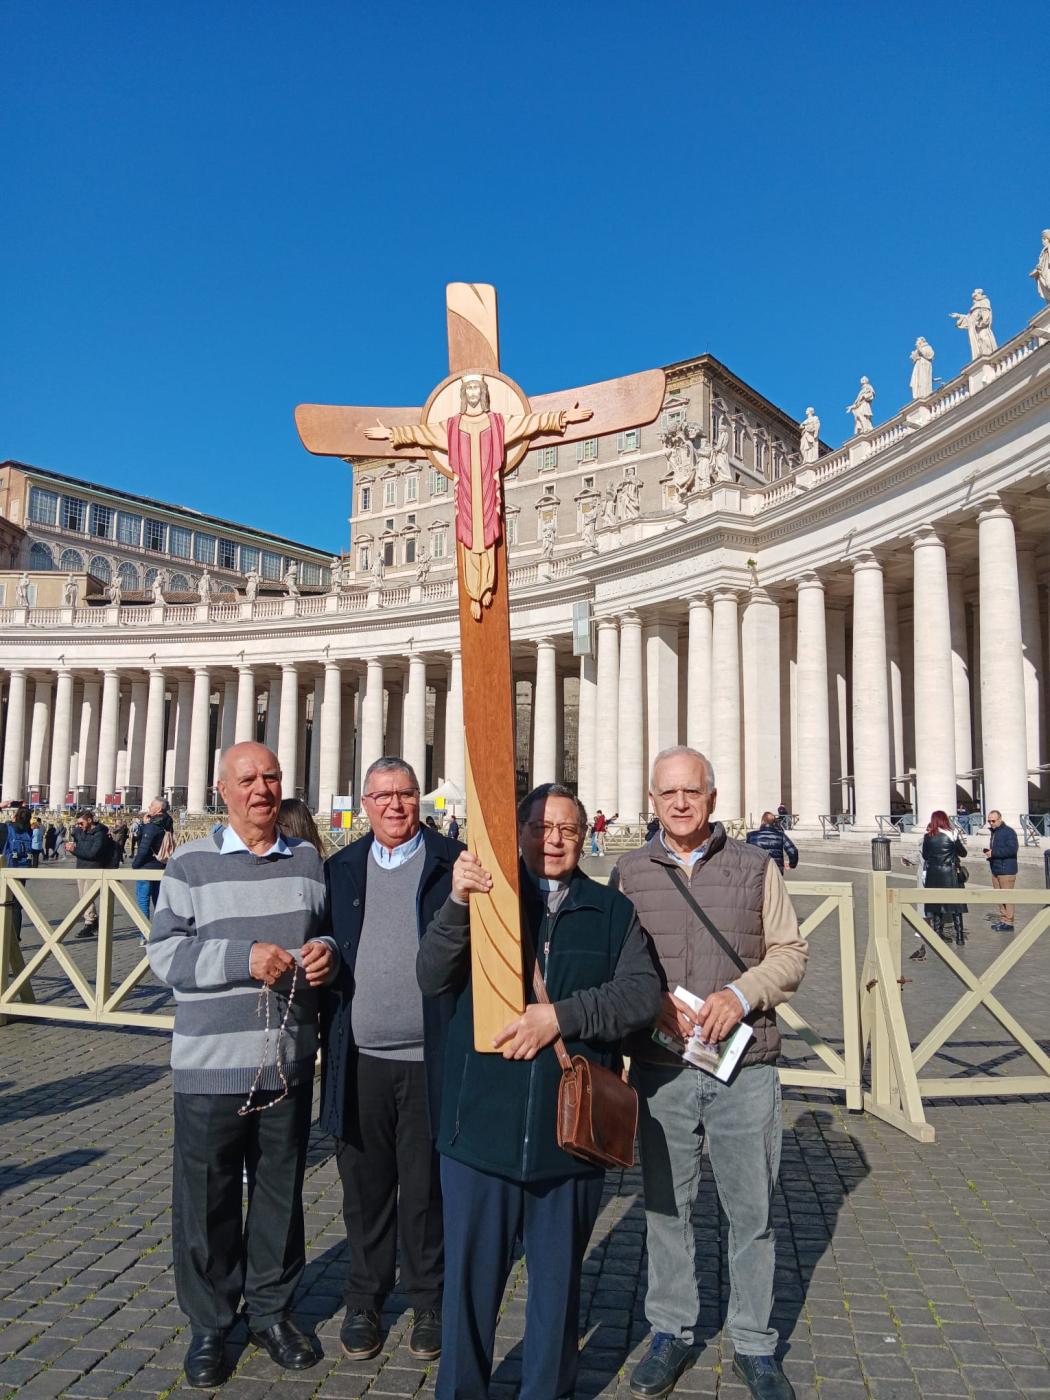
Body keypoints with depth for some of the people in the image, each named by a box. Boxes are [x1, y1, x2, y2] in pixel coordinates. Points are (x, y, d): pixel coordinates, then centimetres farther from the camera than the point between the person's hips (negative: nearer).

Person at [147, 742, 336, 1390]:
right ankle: (209, 1326, 30)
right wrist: (245, 957, -21)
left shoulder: (308, 860, 5)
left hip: (289, 1061, 3)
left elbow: (330, 926, 15)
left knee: (281, 1193, 15)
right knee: (208, 1201, 9)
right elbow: (166, 953, -9)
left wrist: (328, 949, -8)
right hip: (211, 1066, -3)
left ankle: (272, 1309, 36)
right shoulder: (191, 863, -4)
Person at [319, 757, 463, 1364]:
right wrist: (329, 1031, 5)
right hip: (359, 1059, 3)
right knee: (365, 1189, 16)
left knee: (426, 1191, 12)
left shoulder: (455, 862, -2)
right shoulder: (341, 869, 7)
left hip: (431, 1059, -2)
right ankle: (365, 1301, 35)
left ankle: (429, 1301, 32)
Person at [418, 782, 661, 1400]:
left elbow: (643, 992, -7)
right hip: (482, 1126, 0)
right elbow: (433, 978, -5)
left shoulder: (612, 911, 5)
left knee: (558, 1279, 17)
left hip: (570, 1133, 0)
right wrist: (458, 904, -21)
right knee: (470, 1276, 13)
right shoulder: (485, 898, 5)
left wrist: (561, 1015, -18)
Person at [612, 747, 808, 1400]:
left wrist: (740, 995, -14)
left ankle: (755, 1344, 31)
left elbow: (791, 952, 2)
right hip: (660, 1069, 1)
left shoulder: (755, 867, 3)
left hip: (746, 1065, 0)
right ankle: (672, 1330, 33)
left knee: (752, 1209, 11)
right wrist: (653, 1002, -13)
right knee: (667, 1205, 13)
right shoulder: (629, 873, 4)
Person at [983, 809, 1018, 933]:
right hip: (995, 870, 9)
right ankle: (1003, 920, 18)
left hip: (1006, 870, -9)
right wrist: (988, 851, 7)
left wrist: (994, 853, -20)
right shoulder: (994, 832, 18)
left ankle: (1009, 923, -1)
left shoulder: (1009, 832, -11)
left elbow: (1012, 849, -22)